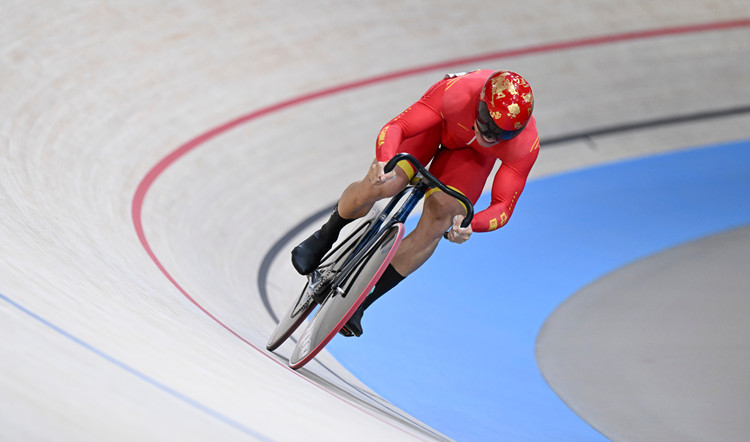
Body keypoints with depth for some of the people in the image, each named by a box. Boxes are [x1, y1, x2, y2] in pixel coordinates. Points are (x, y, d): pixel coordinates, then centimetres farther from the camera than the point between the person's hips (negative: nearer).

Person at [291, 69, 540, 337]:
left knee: (439, 219, -20)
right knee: (379, 185, -25)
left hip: (474, 153, 1)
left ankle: (360, 303, -6)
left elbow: (504, 206, -31)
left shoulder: (526, 144, -37)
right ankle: (324, 238, 9)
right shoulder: (457, 92, -42)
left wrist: (469, 224, -53)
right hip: (437, 122, -1)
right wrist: (383, 162, -62)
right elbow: (394, 128, -40)